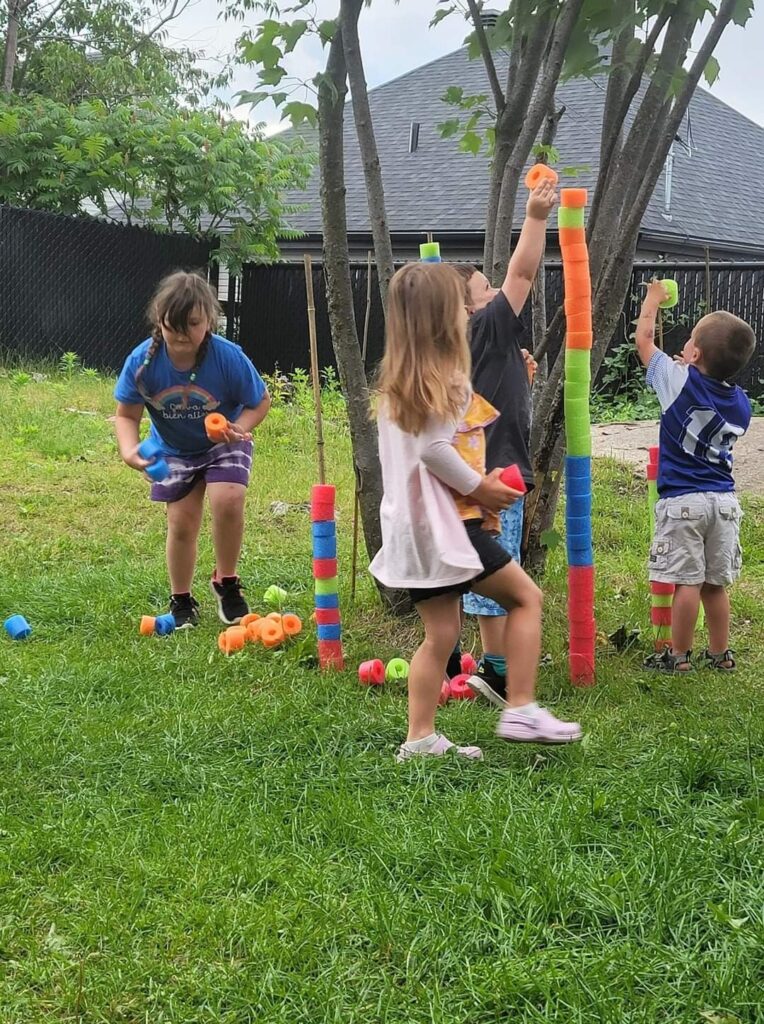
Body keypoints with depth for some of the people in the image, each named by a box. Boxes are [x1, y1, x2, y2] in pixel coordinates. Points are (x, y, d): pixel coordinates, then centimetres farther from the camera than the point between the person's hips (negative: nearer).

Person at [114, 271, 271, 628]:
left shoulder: (229, 357, -28)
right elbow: (126, 414, -15)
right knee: (181, 522, 0)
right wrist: (128, 450, -34)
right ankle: (181, 601, 23)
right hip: (174, 451, 2)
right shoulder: (142, 361, -25)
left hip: (223, 444, -1)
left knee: (227, 500, -24)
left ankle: (226, 582, 0)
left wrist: (240, 426, -34)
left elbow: (261, 401, -14)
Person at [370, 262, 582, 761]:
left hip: (414, 529, 9)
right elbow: (434, 448, -21)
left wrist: (476, 480, 16)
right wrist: (479, 486, -10)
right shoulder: (446, 379, -12)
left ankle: (420, 738, 11)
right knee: (526, 596, 3)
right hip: (449, 524, -8)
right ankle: (520, 710, 0)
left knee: (441, 634, 11)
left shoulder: (398, 383, 15)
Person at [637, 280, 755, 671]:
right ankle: (720, 653, 22)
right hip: (725, 500, 5)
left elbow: (644, 339, 1)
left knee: (688, 581, -2)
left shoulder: (681, 382, -11)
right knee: (714, 582, 13)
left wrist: (653, 299, 18)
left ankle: (678, 655, 5)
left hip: (683, 501, -5)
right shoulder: (740, 403, 4)